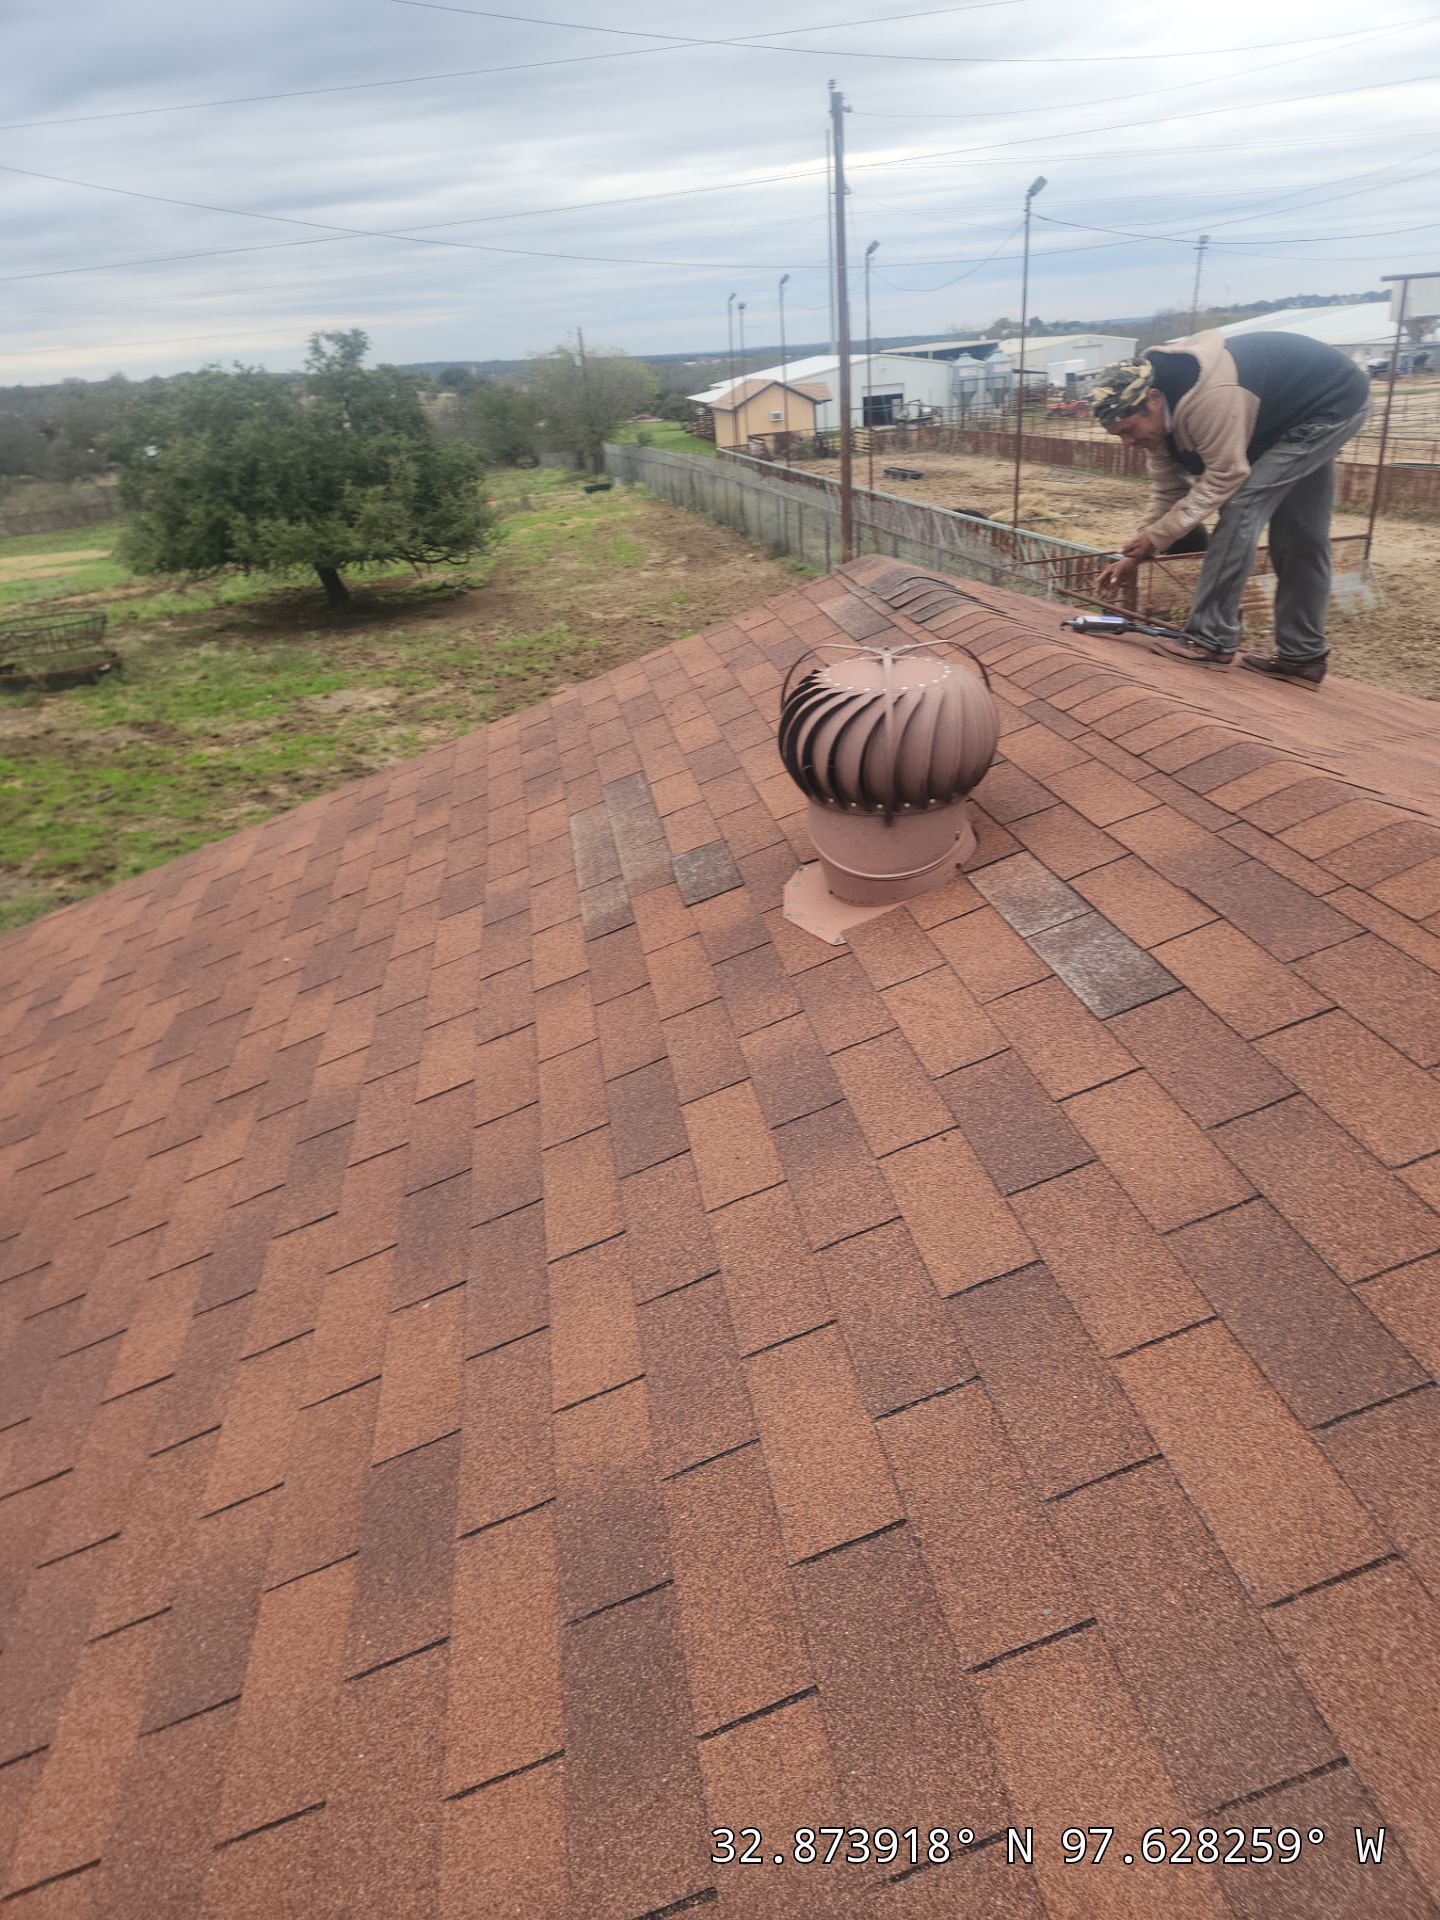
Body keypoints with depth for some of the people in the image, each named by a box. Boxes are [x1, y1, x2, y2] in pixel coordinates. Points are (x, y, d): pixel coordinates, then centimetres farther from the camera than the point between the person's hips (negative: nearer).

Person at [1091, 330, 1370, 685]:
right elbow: (1166, 489, 1)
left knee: (1242, 503, -19)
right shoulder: (1159, 408, -7)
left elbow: (1225, 477, -31)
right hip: (1305, 407, 10)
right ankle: (1302, 655, 18)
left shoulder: (1208, 396, -38)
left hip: (1333, 402, -10)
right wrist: (1135, 555, -2)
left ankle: (1211, 640, -16)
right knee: (1300, 535, 11)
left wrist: (1155, 537, -29)